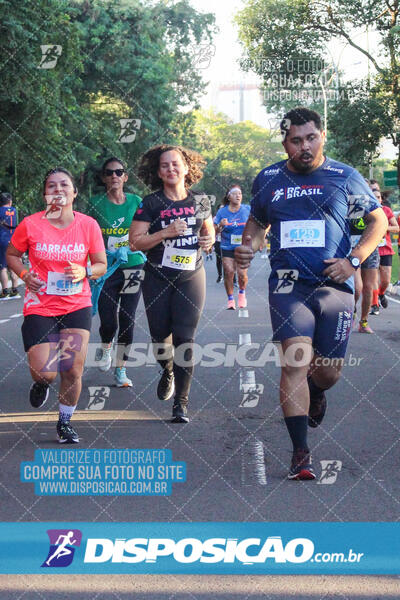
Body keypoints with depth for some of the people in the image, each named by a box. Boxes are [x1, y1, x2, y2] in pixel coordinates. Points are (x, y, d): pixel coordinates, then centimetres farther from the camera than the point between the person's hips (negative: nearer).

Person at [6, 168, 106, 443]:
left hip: (77, 306, 1)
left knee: (73, 370, -2)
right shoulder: (30, 225, -7)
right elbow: (12, 254, 9)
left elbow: (101, 265, 6)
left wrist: (85, 271, -15)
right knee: (45, 373, -10)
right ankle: (41, 383, 30)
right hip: (39, 307, -1)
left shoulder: (88, 225, -3)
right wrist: (25, 275, -10)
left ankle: (65, 422, 23)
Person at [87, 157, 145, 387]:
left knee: (127, 321, 2)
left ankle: (121, 370, 15)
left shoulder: (136, 202, 4)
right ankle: (106, 347, 27)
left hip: (133, 267, 1)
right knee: (108, 323, -8)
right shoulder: (97, 203, 0)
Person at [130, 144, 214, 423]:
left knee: (185, 338, -7)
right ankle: (167, 371, 42)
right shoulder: (151, 204, -4)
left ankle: (181, 400, -2)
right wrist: (166, 232, -21)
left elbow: (209, 230, 20)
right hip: (158, 279, 0)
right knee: (160, 334, 8)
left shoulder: (200, 202, 3)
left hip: (191, 277, 0)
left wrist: (210, 240, -3)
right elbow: (136, 241, -10)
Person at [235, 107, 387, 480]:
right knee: (295, 359, -17)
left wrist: (354, 260, -3)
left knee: (328, 370, 4)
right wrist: (248, 247, 1)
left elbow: (378, 220, 10)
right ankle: (300, 453, -13)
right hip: (288, 283, 0)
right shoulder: (268, 180, 9)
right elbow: (257, 222, 24)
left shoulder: (344, 177, 3)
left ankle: (315, 393, 44)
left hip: (333, 284, 0)